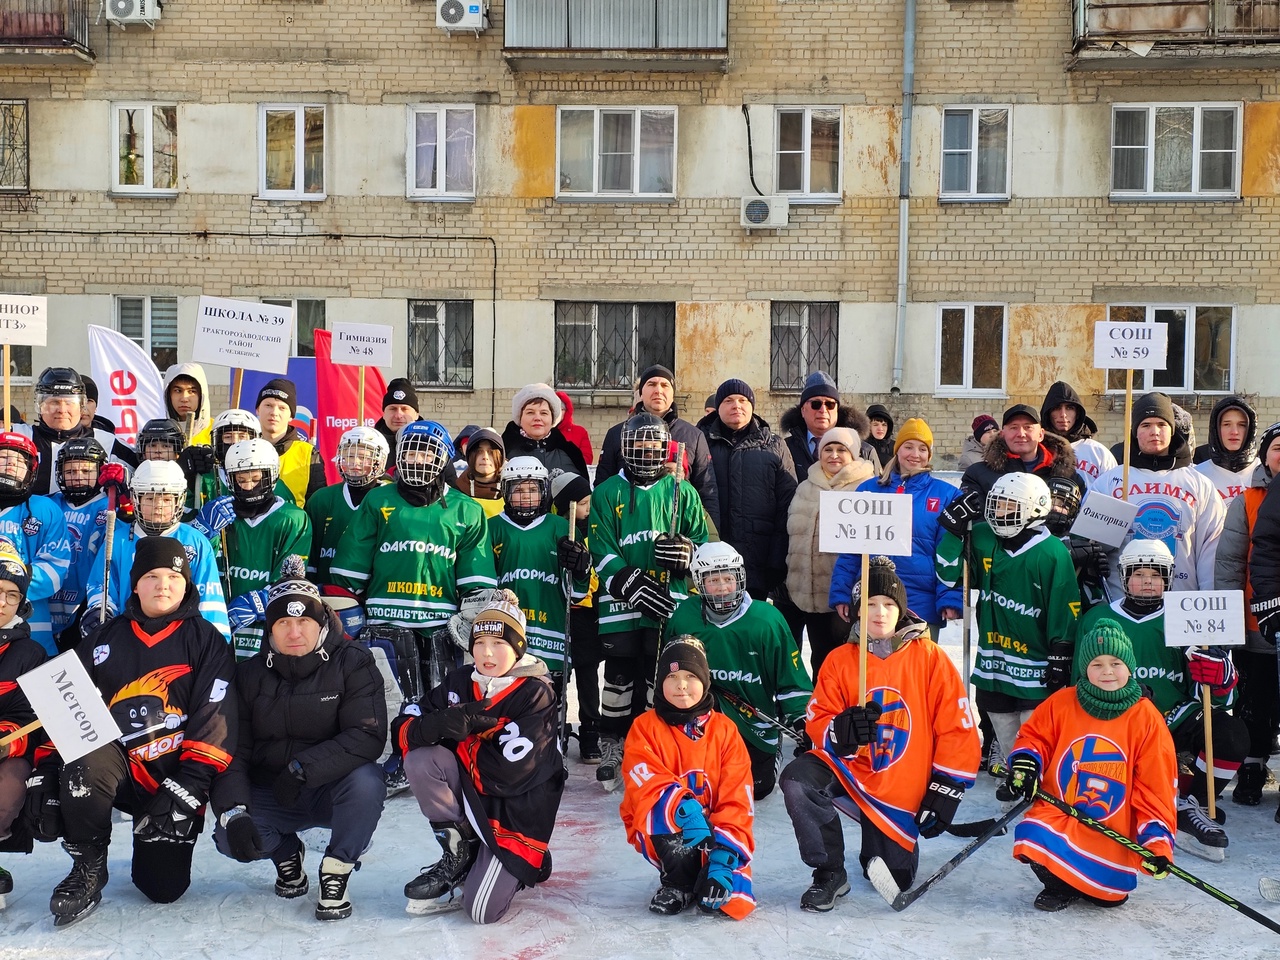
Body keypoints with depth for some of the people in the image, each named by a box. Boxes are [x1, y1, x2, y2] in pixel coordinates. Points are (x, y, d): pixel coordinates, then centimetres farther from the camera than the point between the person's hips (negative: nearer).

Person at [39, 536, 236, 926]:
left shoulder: (207, 642, -2)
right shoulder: (105, 640, 8)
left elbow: (216, 721, -9)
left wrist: (186, 789, -17)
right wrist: (46, 770, -3)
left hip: (176, 779, -1)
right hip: (118, 765, 2)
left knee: (164, 889, -5)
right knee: (86, 763, -34)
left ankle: (153, 841, 31)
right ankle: (87, 869, -10)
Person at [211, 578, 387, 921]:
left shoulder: (352, 662, -13)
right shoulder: (250, 675, -3)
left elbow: (368, 736, -24)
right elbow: (231, 752, -6)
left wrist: (302, 768, -30)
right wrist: (234, 812, -23)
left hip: (333, 791, -2)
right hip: (270, 796, 3)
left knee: (366, 780, -34)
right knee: (228, 837, -24)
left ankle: (335, 871, -8)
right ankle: (286, 852, 13)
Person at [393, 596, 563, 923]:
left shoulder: (536, 694, -16)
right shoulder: (460, 682, -1)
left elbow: (509, 772, -24)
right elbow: (402, 730, -6)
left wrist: (459, 742, -13)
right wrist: (441, 724, -28)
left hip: (516, 812, -5)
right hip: (468, 795, 5)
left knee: (483, 910, -17)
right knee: (420, 759, -22)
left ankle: (519, 865, 18)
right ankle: (458, 855, -4)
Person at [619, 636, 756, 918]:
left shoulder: (724, 729, 1)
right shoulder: (645, 727, -3)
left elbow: (736, 797, -5)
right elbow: (649, 786, -18)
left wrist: (725, 848, -19)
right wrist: (686, 811, -37)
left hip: (714, 829, 1)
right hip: (660, 831, -1)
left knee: (735, 902, -22)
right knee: (666, 804, -35)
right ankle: (679, 881, -9)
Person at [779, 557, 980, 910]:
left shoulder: (931, 659, -6)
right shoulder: (839, 660, 0)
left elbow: (957, 730, -5)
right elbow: (817, 723, -3)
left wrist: (943, 793, -9)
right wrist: (842, 730, -27)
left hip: (901, 792, -1)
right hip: (848, 771, 1)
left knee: (894, 881, 0)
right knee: (797, 779, -27)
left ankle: (880, 844, 38)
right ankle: (830, 874, -8)